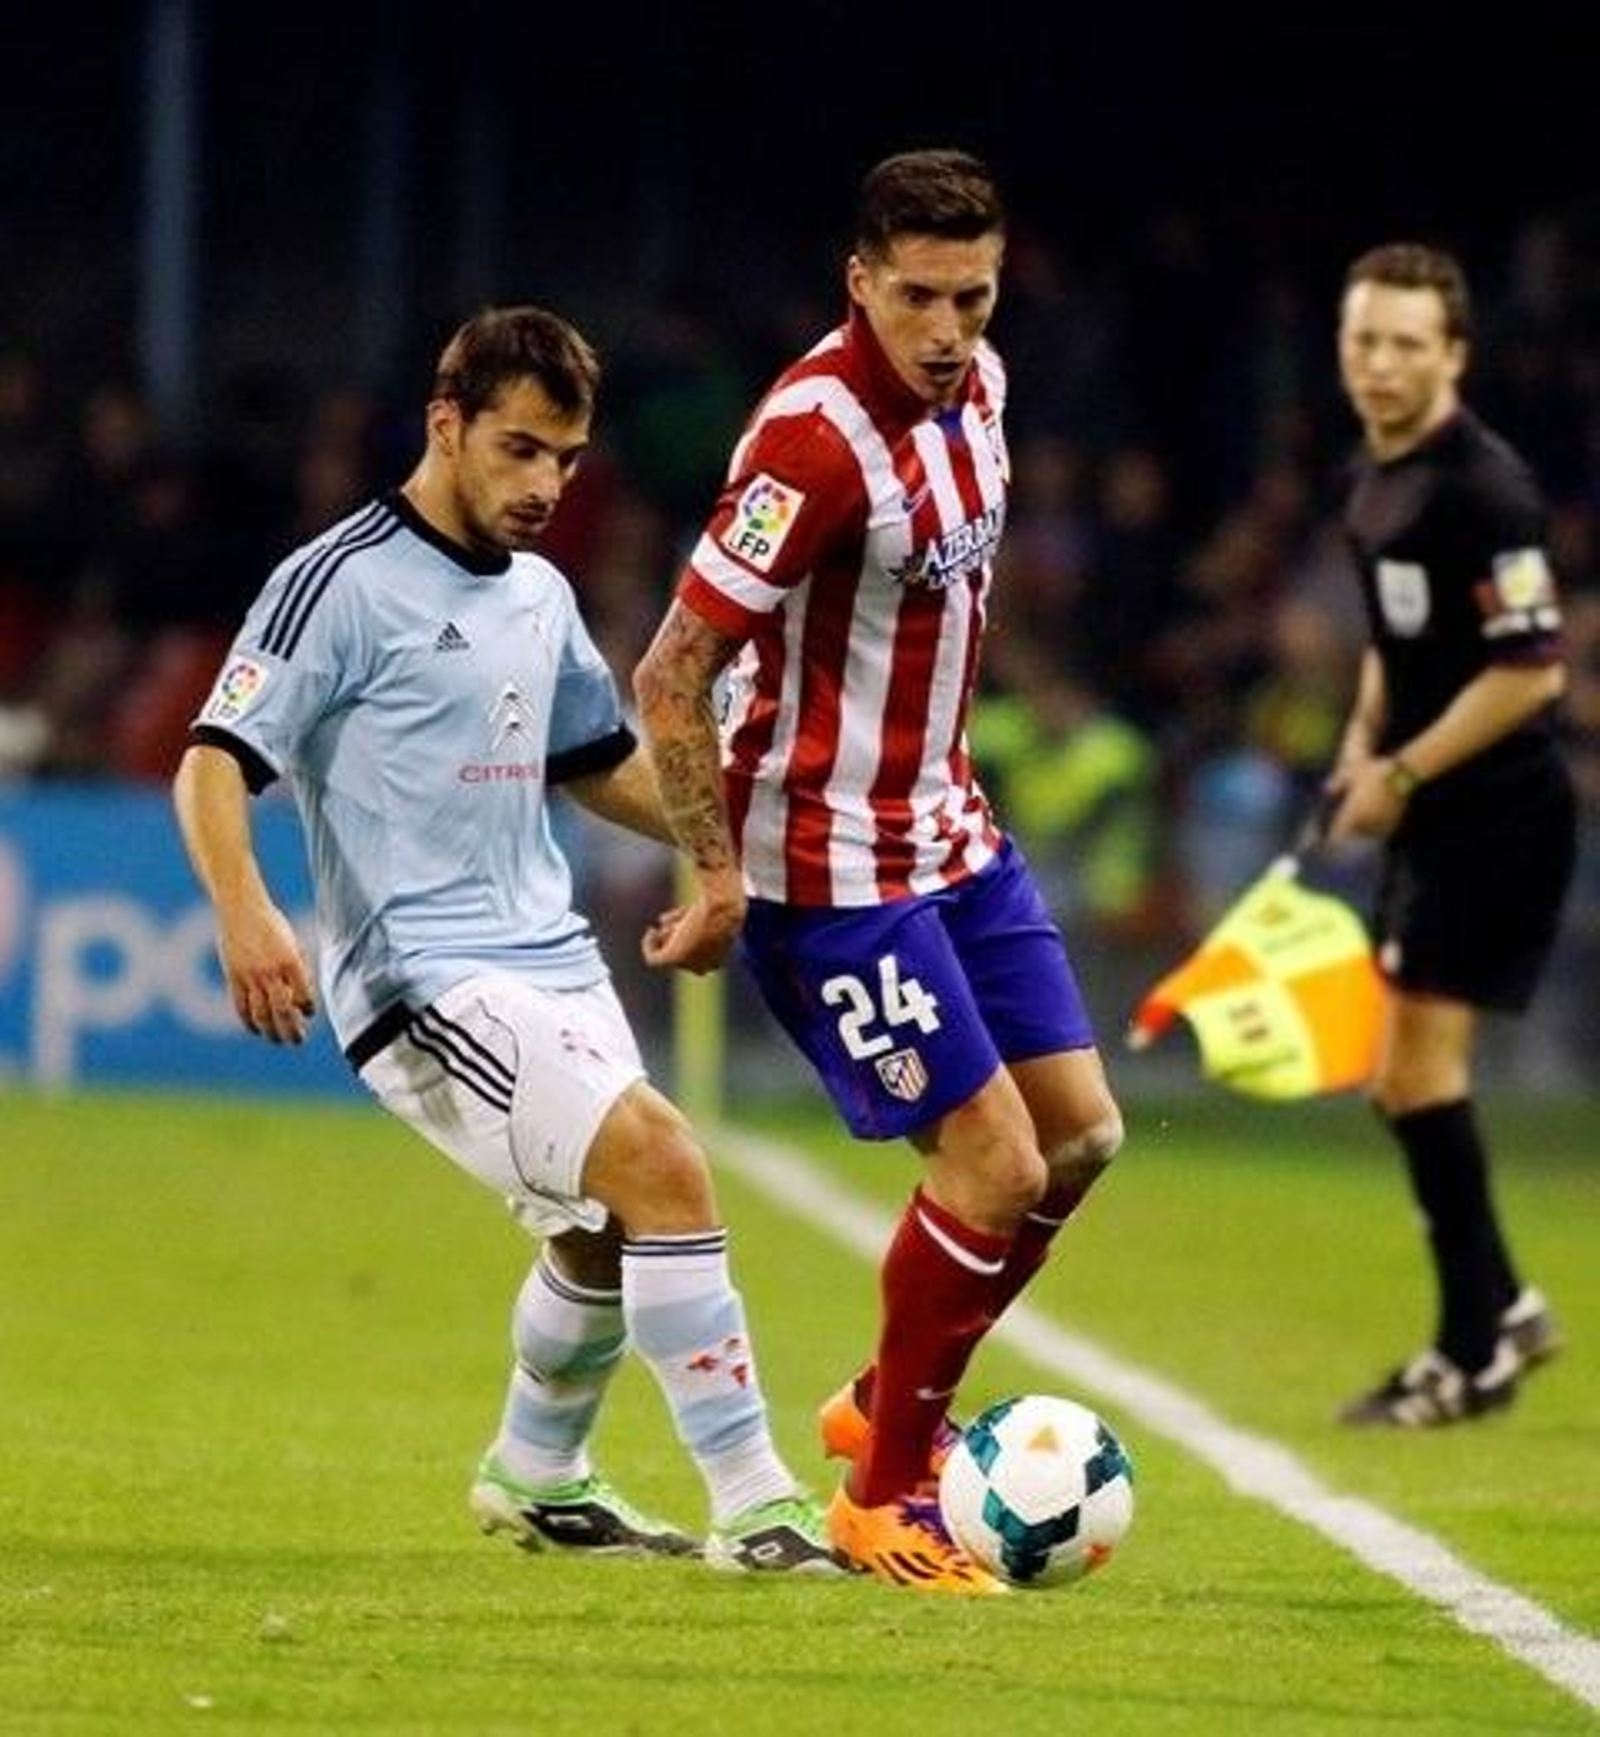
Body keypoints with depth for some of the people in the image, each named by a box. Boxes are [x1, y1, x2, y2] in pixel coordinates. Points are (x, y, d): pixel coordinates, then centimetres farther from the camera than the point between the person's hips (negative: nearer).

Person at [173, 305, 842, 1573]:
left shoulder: (541, 596, 14)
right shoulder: (343, 584, -10)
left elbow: (603, 764, 29)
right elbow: (214, 764, -15)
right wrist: (246, 914, -32)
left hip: (549, 959, 9)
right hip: (422, 979, -9)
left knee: (607, 1233, 19)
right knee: (660, 1162, -21)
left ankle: (538, 1481, 45)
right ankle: (756, 1510, -20)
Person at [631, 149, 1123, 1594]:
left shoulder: (976, 388, 1)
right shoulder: (818, 439, -25)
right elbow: (670, 678, -23)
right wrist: (721, 879, -22)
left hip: (952, 835, 9)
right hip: (832, 867, -9)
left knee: (1082, 1135, 9)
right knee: (995, 1165, -9)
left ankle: (888, 1407, 28)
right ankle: (885, 1496, 10)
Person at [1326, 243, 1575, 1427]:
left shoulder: (1481, 490, -18)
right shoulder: (1375, 480, 10)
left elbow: (1532, 670, -21)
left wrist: (1404, 772, -16)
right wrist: (1364, 745, 10)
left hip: (1499, 813, -9)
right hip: (1432, 818, 9)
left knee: (1422, 1065, -10)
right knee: (1403, 1082, 12)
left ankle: (1474, 1360, -3)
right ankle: (1503, 1309, 24)